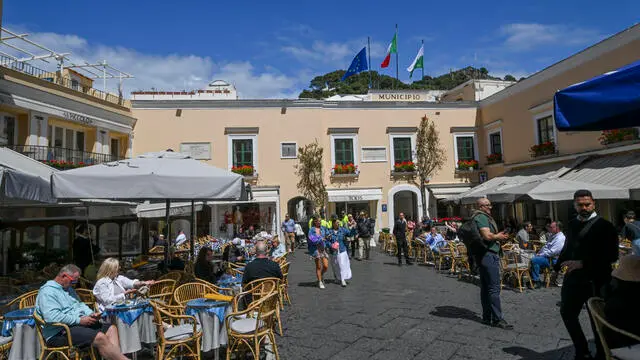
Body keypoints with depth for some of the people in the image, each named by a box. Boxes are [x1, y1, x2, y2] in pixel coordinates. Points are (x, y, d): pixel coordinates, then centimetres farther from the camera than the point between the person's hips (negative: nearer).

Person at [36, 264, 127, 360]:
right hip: (60, 332, -10)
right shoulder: (47, 291, -12)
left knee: (111, 329, -7)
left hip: (78, 323, 10)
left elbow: (79, 304, 23)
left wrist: (91, 314, 1)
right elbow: (52, 316, -25)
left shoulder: (68, 288, 19)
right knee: (100, 338, -28)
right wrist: (79, 320, -21)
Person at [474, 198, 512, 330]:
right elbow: (487, 236, -24)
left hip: (485, 256, 11)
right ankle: (497, 319, -4)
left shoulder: (483, 217, 20)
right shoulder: (482, 217, -13)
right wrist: (498, 236, -6)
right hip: (488, 255, -11)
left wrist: (498, 236, 11)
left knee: (485, 288, 12)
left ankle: (487, 317, 19)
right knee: (494, 288, -7)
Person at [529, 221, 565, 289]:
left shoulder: (560, 238, -17)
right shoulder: (553, 236, 17)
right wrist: (539, 253, 7)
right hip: (547, 257, 10)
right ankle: (533, 279, 3)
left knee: (534, 260, -25)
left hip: (553, 260, -10)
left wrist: (540, 255, -15)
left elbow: (552, 252, -23)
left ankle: (537, 282, -17)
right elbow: (546, 247, 22)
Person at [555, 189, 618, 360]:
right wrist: (557, 267, 15)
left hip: (595, 279, -5)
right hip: (573, 277, 5)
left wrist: (583, 263, -21)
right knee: (567, 312, 9)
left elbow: (611, 255, -15)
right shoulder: (572, 224, 8)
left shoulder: (604, 226, -8)